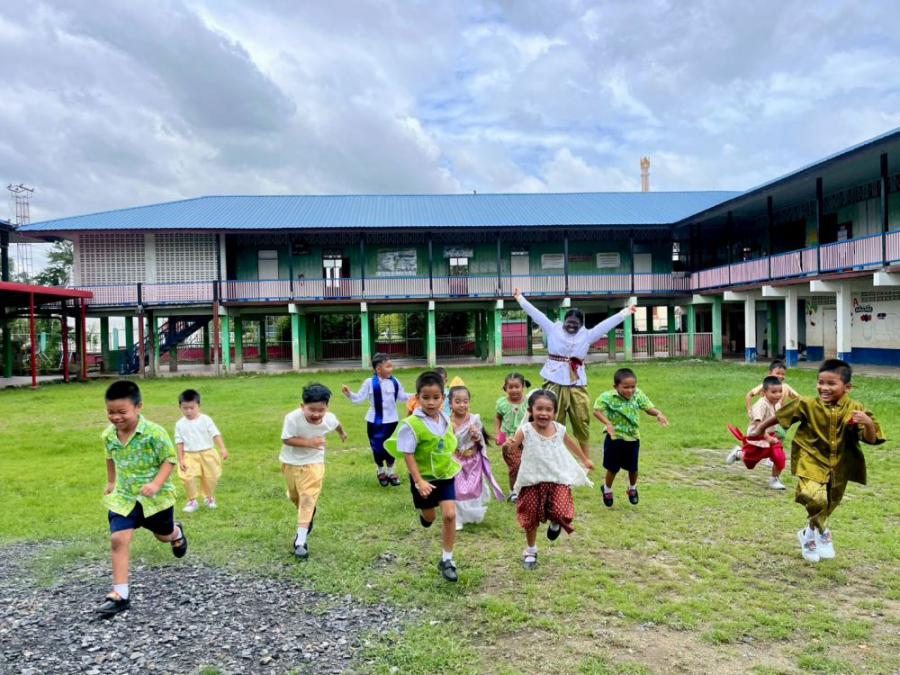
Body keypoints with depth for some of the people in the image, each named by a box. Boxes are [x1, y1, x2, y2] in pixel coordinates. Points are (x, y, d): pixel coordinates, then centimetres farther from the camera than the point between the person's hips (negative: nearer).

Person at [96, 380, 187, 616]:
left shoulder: (154, 433, -23)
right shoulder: (109, 435, -5)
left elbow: (170, 459, -17)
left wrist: (156, 484, -29)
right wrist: (111, 483, 21)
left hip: (155, 496, -3)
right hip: (124, 497, 3)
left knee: (163, 535, 19)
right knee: (119, 539, -12)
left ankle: (176, 533, 57)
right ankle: (120, 594, -5)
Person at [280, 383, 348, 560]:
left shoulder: (329, 419, -23)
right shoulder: (293, 418, -32)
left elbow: (337, 425, 2)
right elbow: (286, 439, -25)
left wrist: (342, 434, 25)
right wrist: (309, 442, -36)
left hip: (313, 463, -1)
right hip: (291, 462, 1)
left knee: (308, 498, -12)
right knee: (295, 496, 21)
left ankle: (300, 541, -12)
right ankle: (307, 517, 52)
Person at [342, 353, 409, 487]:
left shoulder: (395, 382, -2)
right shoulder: (370, 383, -13)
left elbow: (402, 397, 11)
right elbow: (360, 398, -11)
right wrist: (349, 394, -27)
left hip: (392, 420, 3)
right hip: (375, 421, -3)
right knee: (377, 447, 7)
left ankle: (390, 471, 32)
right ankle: (380, 471, 32)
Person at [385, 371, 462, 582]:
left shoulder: (445, 420, -5)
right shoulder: (411, 424, -24)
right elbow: (408, 455, -22)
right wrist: (419, 481, -26)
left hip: (446, 475, 3)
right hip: (424, 478, -3)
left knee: (449, 515, -7)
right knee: (429, 518, 17)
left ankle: (447, 559, 9)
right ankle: (424, 514, 56)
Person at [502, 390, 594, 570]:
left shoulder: (559, 430, -4)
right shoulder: (526, 430, -14)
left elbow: (572, 444, 16)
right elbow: (513, 444, -24)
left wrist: (585, 459, 29)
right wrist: (509, 444, -48)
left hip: (558, 479, 1)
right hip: (533, 481, -1)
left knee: (561, 513, -17)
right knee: (531, 517, 10)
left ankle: (555, 523, 23)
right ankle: (530, 551, 35)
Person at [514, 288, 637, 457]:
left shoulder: (587, 335, 7)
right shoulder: (553, 330, 4)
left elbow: (607, 324, 7)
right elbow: (536, 313, 3)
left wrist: (625, 312, 6)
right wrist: (520, 297, 2)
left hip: (577, 385, 2)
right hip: (555, 383, -2)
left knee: (582, 422, 7)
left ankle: (586, 458, 21)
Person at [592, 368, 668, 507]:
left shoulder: (638, 395, -9)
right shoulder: (607, 397, -20)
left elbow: (649, 408, -4)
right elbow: (597, 411, -23)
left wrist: (658, 414, -25)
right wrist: (607, 423, -38)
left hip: (633, 438, 3)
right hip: (614, 438, -3)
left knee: (632, 468, 16)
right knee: (613, 468, 11)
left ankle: (632, 488, 46)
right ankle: (607, 490, 38)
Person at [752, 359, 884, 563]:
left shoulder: (855, 409, -10)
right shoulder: (808, 405, -11)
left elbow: (871, 439, -11)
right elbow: (782, 414, 2)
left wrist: (868, 423, -31)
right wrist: (762, 426, 10)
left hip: (838, 467, 2)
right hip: (812, 462, -2)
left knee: (829, 505, 18)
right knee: (815, 498, -24)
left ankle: (810, 535, 46)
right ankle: (821, 533, 6)